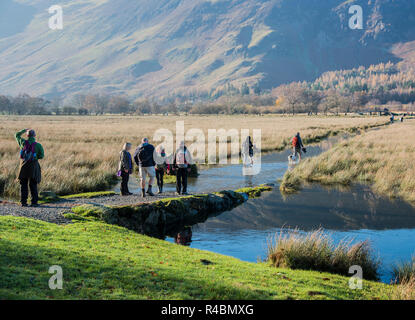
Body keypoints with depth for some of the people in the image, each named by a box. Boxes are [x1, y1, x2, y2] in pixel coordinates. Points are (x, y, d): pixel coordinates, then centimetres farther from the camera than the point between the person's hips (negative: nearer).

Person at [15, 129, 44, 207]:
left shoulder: (23, 142, -1)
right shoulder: (38, 145, -8)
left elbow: (17, 135, 17)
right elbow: (41, 156, -6)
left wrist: (24, 130, 28)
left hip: (24, 165, 2)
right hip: (33, 165, -2)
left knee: (23, 184, 9)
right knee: (33, 185, 3)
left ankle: (23, 202, 8)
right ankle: (34, 202, 0)